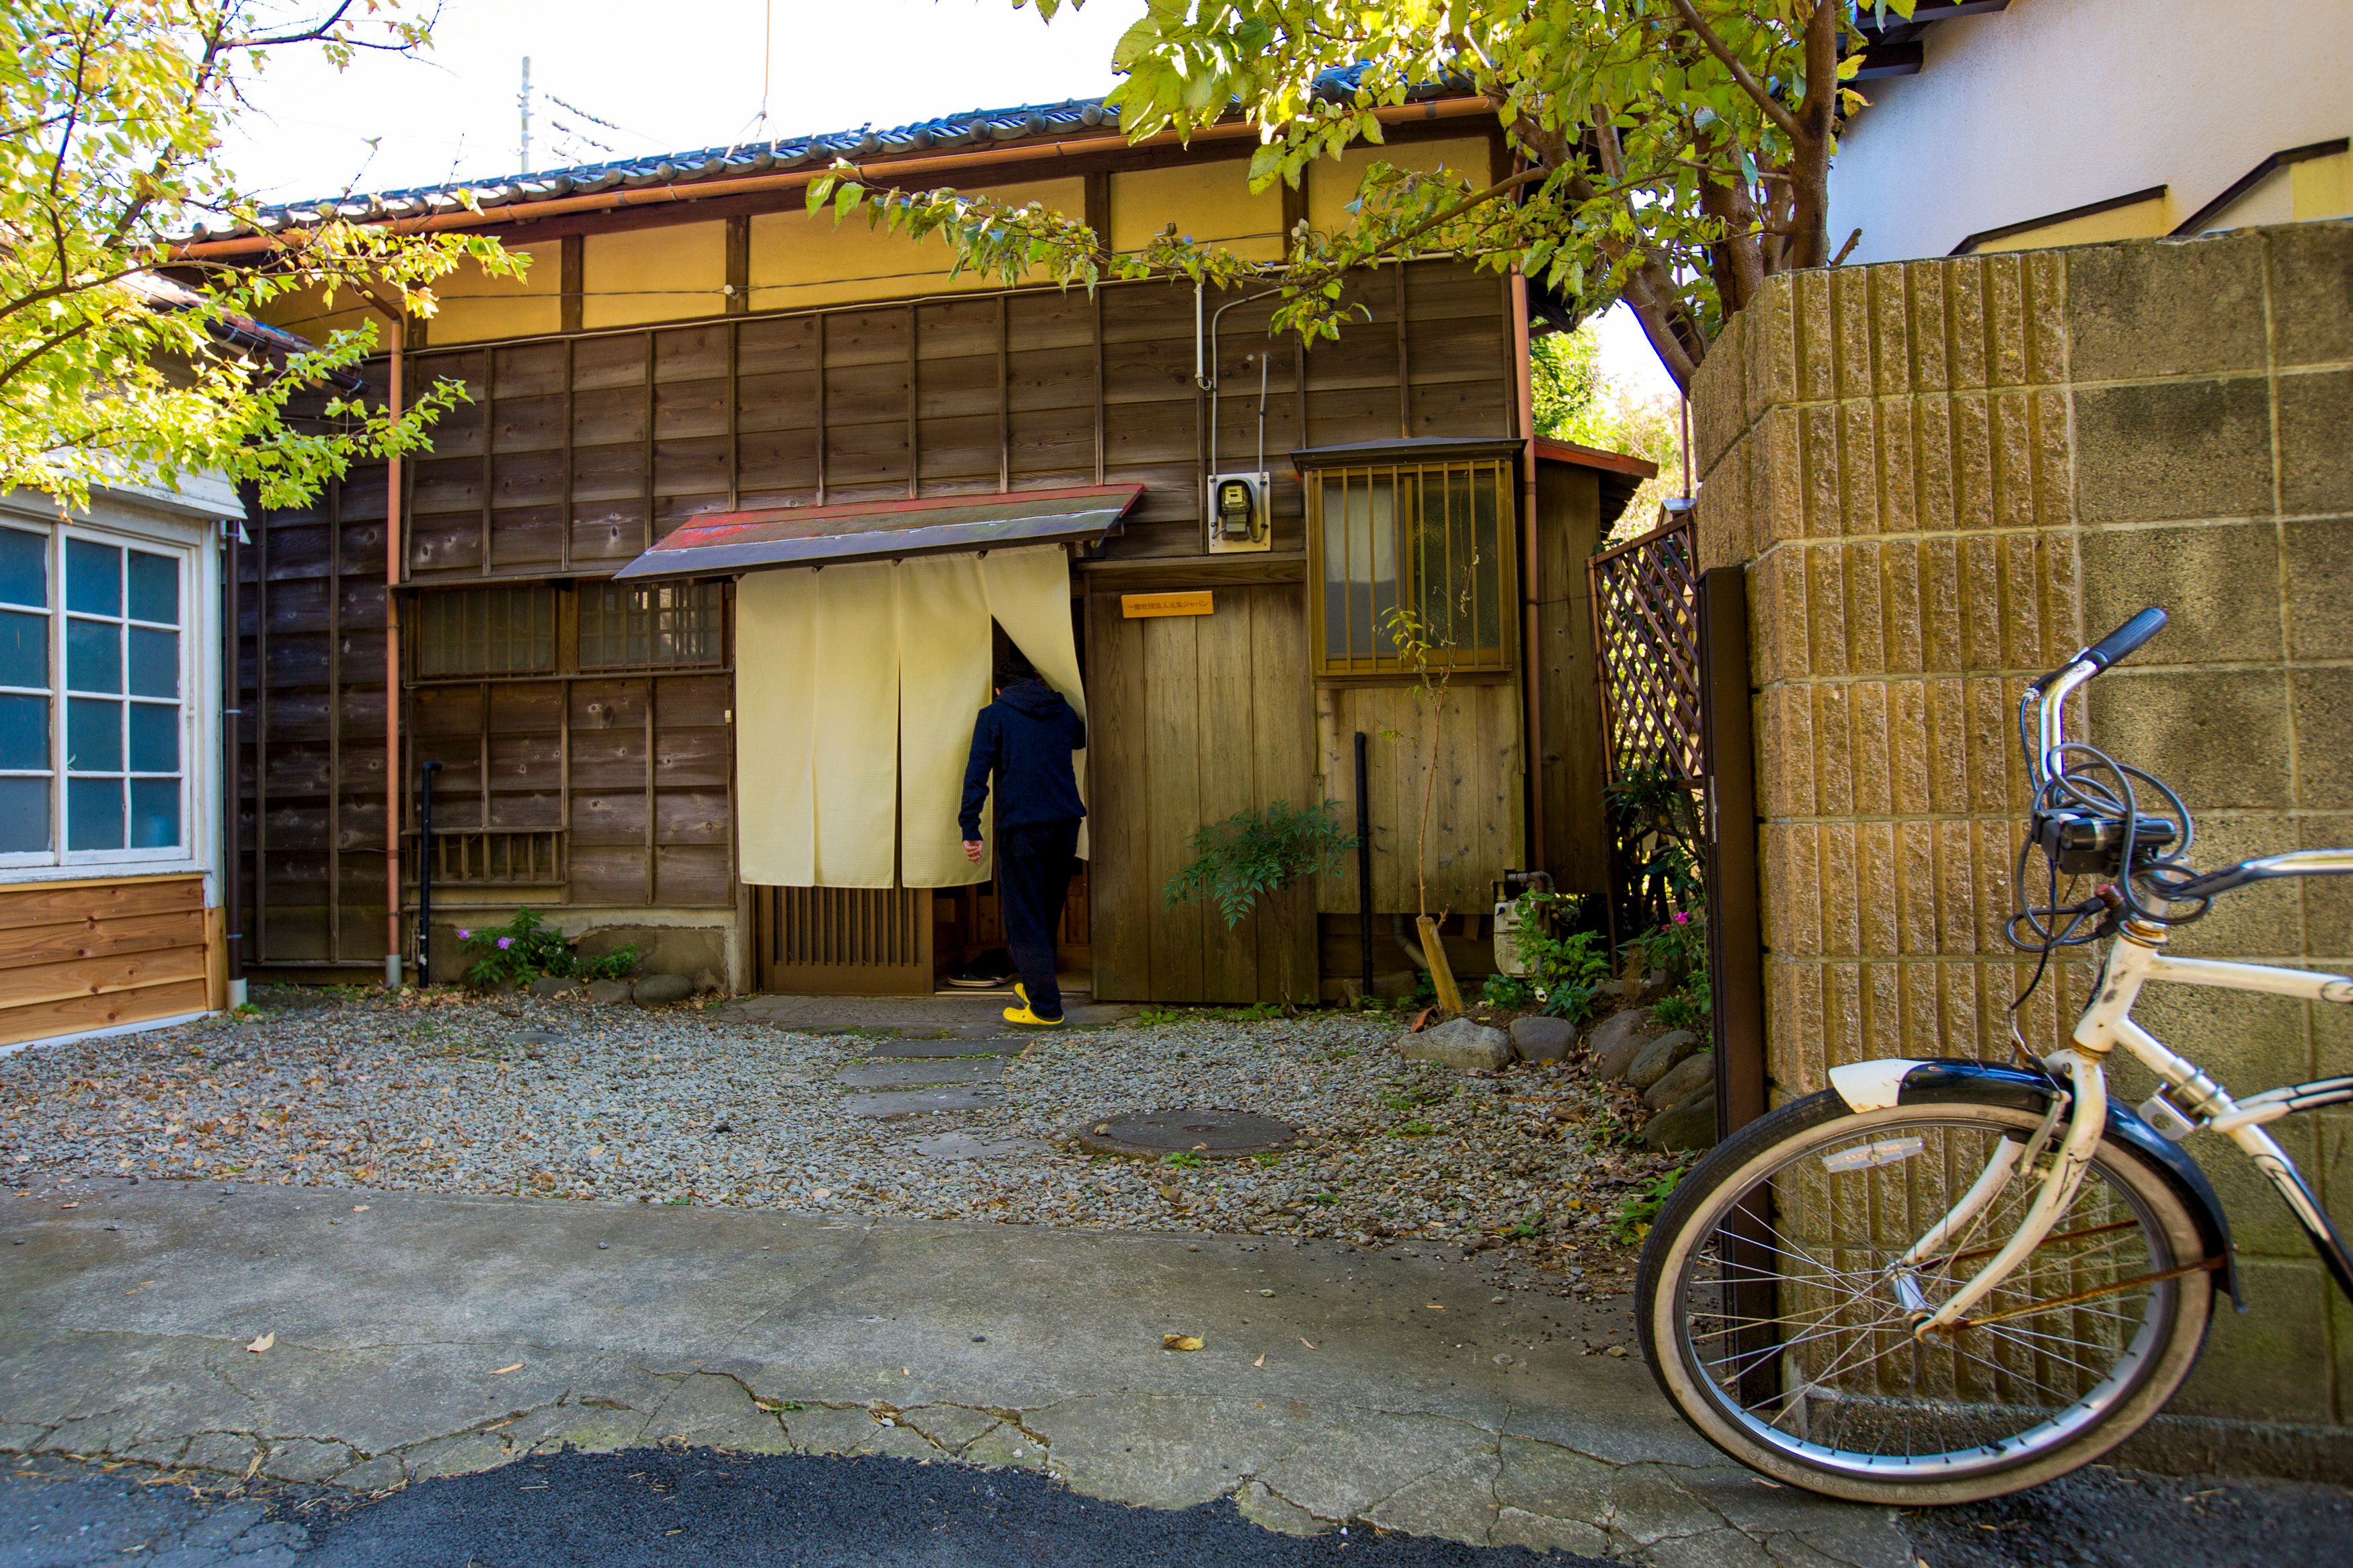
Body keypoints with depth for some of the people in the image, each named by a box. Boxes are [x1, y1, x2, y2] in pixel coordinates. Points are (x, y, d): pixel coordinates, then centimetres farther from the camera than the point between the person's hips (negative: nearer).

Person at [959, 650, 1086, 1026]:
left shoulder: (993, 715, 2)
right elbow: (1081, 740, 36)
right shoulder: (1062, 711, 14)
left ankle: (1045, 1007, -2)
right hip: (1066, 822, 5)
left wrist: (970, 830, -8)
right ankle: (1037, 985, 33)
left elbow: (977, 773, -7)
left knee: (1024, 918, 1)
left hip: (1020, 825, -5)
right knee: (1049, 911, 20)